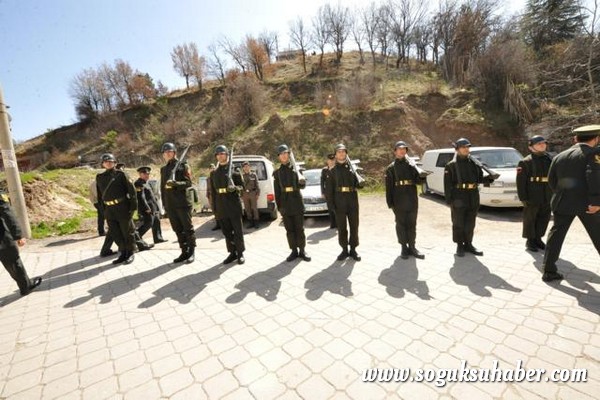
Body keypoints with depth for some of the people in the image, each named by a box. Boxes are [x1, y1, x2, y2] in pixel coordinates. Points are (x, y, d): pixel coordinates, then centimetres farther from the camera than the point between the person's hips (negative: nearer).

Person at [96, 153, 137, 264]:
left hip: (122, 207, -5)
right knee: (115, 233, 10)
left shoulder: (120, 174, -2)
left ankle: (130, 253, 16)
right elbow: (99, 194, 16)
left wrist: (133, 205, -12)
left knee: (127, 231, 3)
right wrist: (103, 209, 12)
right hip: (109, 209, 5)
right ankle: (123, 254, 22)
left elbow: (131, 189, -7)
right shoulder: (99, 177, 11)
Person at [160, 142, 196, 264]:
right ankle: (184, 252, 19)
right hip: (170, 204, 6)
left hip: (183, 202, -6)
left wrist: (176, 183, -26)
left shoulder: (183, 165, 0)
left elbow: (188, 183, -9)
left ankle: (192, 252, 9)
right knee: (177, 229, 10)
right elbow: (162, 187, 18)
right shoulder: (163, 169, 17)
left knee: (188, 228, 0)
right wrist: (164, 203, 15)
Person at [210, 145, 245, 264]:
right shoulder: (213, 173, 12)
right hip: (221, 207, 4)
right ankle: (232, 253, 22)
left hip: (234, 206, -4)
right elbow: (213, 191, 13)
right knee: (226, 231, 10)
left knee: (237, 230, 2)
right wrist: (214, 208, 9)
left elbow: (242, 186, 2)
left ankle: (240, 253, 13)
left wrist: (235, 188, -21)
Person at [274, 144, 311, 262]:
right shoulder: (277, 172, 7)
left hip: (297, 202, -1)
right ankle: (294, 251, 17)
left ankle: (302, 251, 14)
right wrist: (279, 206, 0)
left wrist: (302, 182, -26)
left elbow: (302, 186, -2)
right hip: (285, 204, 1)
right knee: (289, 229, 7)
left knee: (299, 228, 3)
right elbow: (277, 191, 7)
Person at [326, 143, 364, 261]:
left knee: (354, 226, 4)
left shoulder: (352, 168, 9)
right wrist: (332, 204, -4)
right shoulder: (333, 170, 6)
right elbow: (329, 189, 4)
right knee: (341, 227, 4)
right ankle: (344, 249, 16)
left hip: (353, 201, 1)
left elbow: (358, 184, 6)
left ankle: (353, 249, 16)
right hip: (339, 202, -1)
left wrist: (360, 183, -19)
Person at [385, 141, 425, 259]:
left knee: (412, 224, 8)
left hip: (412, 201, 3)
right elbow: (389, 187, 0)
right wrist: (390, 202, -6)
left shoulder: (411, 165, 12)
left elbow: (418, 180, 6)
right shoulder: (391, 168, 4)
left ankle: (412, 247, 19)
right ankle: (404, 247, 15)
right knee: (401, 224, 4)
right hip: (399, 202, -3)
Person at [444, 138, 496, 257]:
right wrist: (449, 200, -13)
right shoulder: (451, 165, -3)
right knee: (458, 224, 2)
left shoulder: (474, 163, 12)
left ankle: (468, 244, 25)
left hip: (473, 198, 5)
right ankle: (459, 246, 14)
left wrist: (488, 179, -7)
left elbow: (480, 178, 16)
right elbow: (448, 184, -8)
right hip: (459, 198, -5)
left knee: (470, 223, 13)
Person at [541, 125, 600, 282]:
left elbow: (551, 180, 12)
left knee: (556, 235, 7)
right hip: (586, 203, -4)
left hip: (562, 202, 4)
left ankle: (549, 271, 6)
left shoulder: (559, 156, 10)